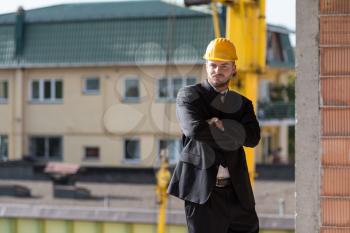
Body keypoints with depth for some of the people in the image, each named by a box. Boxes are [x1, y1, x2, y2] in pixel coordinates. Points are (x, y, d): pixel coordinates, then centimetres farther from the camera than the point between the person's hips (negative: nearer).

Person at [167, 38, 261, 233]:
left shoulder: (242, 103, 15)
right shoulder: (189, 95, 2)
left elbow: (253, 138, -4)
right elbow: (195, 129, -18)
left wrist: (220, 125, -12)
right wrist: (233, 135, -7)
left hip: (237, 193, 5)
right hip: (203, 190, -5)